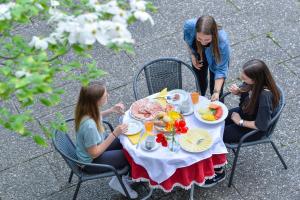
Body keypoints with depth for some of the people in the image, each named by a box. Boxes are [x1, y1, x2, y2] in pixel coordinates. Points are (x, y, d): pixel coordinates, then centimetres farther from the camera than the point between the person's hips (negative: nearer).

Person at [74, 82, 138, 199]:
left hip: (95, 144, 8)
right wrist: (114, 134, -29)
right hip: (92, 162, -8)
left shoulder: (86, 109, -16)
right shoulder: (89, 125, -40)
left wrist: (111, 110, -7)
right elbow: (94, 153, -27)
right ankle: (119, 181, 23)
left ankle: (122, 176, 20)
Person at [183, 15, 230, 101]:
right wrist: (192, 55, -14)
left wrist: (216, 92, -42)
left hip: (216, 60, -3)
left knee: (214, 88, 6)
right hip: (198, 57, 3)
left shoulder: (222, 42, -45)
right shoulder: (190, 25, -39)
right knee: (201, 80, 27)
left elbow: (221, 70, -34)